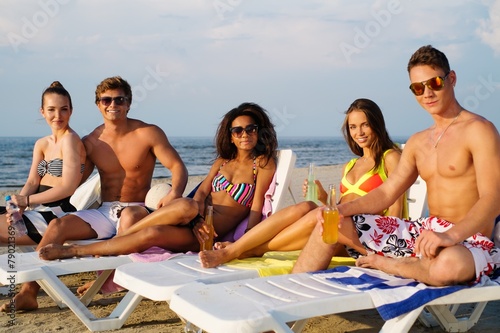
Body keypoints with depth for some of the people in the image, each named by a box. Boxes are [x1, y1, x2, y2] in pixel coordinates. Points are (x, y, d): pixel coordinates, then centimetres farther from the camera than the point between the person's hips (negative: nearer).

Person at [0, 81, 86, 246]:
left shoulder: (70, 139, -11)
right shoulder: (41, 144, 14)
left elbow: (68, 188, -17)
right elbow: (32, 181, 7)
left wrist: (27, 200, -16)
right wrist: (18, 206, -13)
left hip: (59, 213, -8)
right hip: (40, 210, 8)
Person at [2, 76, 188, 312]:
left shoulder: (148, 134, -4)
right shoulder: (91, 143, 7)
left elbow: (178, 167, -10)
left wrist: (174, 193, -30)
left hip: (137, 210, -4)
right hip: (104, 212, 4)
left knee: (130, 216, -38)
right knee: (58, 224, -16)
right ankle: (28, 293, -16)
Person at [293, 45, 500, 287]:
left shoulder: (478, 130, -9)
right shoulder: (418, 142, 14)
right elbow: (387, 192, 11)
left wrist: (451, 235, -37)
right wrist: (342, 209, -7)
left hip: (469, 240, -6)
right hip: (424, 232, 7)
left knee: (448, 265, -43)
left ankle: (384, 263, -13)